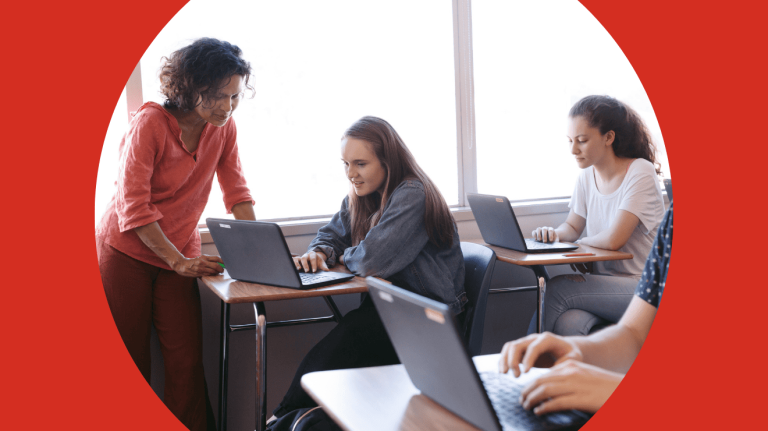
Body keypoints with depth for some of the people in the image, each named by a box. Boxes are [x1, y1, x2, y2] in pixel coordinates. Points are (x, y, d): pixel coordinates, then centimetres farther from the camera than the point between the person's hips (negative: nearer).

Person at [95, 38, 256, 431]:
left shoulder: (224, 127, -4)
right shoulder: (150, 123, -19)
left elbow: (237, 192, 0)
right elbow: (133, 205, -21)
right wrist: (178, 262, -24)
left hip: (181, 253, 4)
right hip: (126, 251, -4)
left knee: (187, 359, -4)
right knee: (129, 359, 4)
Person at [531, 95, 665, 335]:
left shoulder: (640, 172, -11)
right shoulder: (587, 176, 11)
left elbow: (613, 239, -19)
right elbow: (572, 227, 19)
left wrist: (576, 245, -4)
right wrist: (555, 234, -3)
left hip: (643, 288, -5)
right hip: (604, 285, 5)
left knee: (557, 289, -24)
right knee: (568, 323, -29)